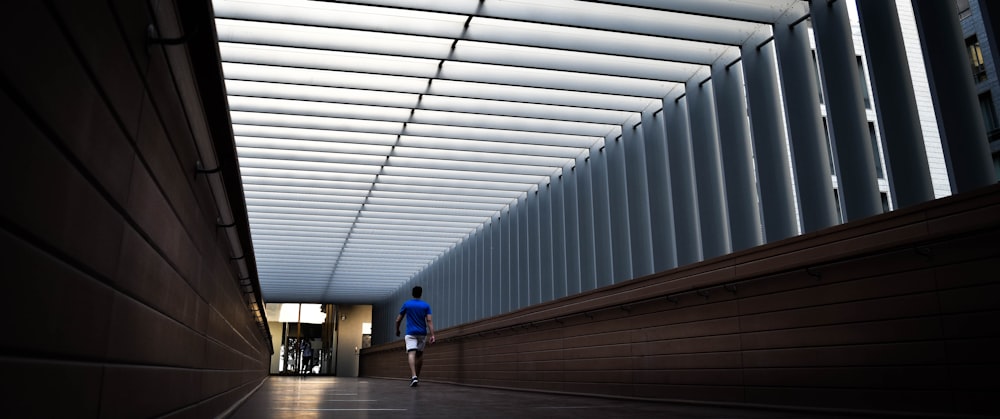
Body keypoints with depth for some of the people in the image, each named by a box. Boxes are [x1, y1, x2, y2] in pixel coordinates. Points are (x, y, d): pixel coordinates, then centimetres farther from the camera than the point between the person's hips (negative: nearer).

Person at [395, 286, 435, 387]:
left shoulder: (406, 304, 3)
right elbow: (429, 321, -8)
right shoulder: (426, 305, 2)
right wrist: (432, 335, -11)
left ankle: (414, 376, -32)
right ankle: (416, 376, 26)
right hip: (422, 333, 2)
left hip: (410, 333, -2)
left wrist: (397, 330, 25)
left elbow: (398, 320, 7)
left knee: (411, 353, -13)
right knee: (420, 354, 18)